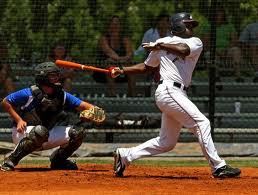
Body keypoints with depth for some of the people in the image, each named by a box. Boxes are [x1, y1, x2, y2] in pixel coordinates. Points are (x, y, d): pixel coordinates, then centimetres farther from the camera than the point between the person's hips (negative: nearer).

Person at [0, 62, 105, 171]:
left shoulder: (62, 95, -3)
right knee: (40, 131, -41)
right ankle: (11, 159, -26)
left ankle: (57, 160, 13)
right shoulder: (30, 94, -18)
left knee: (78, 132, -7)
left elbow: (81, 105, -8)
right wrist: (19, 120, -20)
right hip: (23, 133, -6)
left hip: (46, 138, 6)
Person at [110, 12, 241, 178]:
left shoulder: (196, 42, 16)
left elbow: (183, 50, -1)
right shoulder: (162, 42, 7)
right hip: (168, 91, -6)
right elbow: (146, 67, 11)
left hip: (179, 94, 6)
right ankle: (218, 167, -16)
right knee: (201, 122, -16)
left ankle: (125, 155, 20)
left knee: (167, 142, 10)